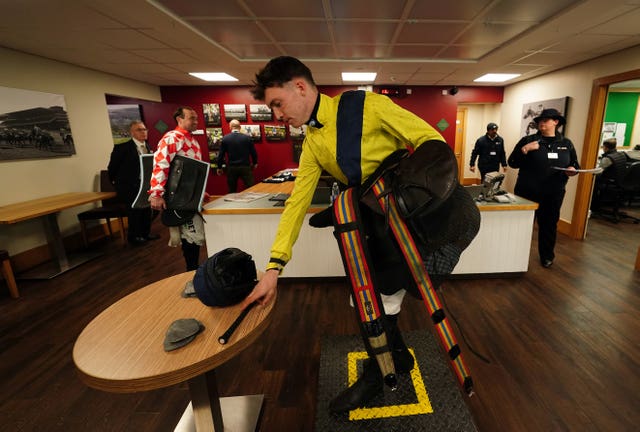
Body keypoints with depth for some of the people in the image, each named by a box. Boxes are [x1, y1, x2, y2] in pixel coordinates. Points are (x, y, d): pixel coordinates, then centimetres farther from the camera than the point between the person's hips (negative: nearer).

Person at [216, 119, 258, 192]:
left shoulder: (225, 138, -3)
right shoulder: (247, 138, -4)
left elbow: (221, 154, -2)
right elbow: (253, 152, 3)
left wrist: (219, 167, 10)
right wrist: (255, 163, 21)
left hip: (231, 168, 1)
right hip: (245, 167, -1)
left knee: (232, 191, 12)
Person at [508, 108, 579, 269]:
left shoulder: (566, 144, 7)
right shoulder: (528, 140, -2)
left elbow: (575, 165, 14)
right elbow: (512, 163, -7)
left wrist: (573, 170, -8)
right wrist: (524, 150, -22)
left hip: (554, 194, 3)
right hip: (527, 192, -3)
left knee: (549, 225, 13)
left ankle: (547, 256, 31)